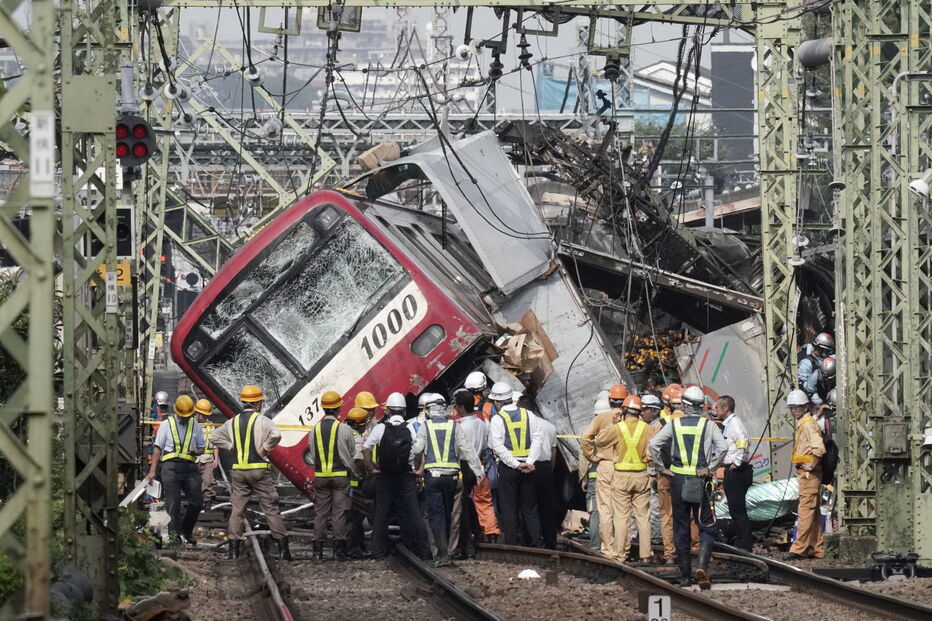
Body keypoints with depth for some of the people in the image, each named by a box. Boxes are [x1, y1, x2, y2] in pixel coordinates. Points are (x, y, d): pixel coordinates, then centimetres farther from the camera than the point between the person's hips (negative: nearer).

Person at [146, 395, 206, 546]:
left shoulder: (195, 426, 14)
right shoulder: (167, 424, 6)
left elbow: (201, 447, 19)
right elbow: (157, 448, 4)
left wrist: (196, 451, -7)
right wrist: (152, 471, -3)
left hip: (189, 466, 3)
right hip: (171, 466, -3)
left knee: (196, 502, 1)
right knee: (173, 503, -5)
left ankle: (187, 529, 23)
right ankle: (174, 534, 0)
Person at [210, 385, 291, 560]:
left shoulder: (233, 422, 10)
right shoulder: (261, 420, -8)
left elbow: (215, 437, 17)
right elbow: (276, 435, -25)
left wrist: (232, 446, 12)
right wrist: (265, 448, -11)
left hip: (238, 470, 4)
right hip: (259, 470, -4)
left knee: (237, 509, 8)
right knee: (271, 508, 0)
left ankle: (234, 549, 4)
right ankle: (283, 549, 0)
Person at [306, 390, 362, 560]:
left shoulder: (315, 430, 2)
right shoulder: (344, 430, -9)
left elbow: (311, 457, 9)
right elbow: (353, 455, 1)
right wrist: (356, 473, 17)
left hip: (320, 476, 3)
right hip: (341, 475, -3)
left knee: (320, 512, 8)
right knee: (339, 513, -1)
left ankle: (318, 548, 8)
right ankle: (339, 550, -3)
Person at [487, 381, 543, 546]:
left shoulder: (497, 419, -6)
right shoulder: (527, 414, 5)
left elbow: (497, 446, -14)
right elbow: (537, 439, -1)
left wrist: (515, 464, -13)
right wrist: (529, 462, -6)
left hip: (508, 467, -3)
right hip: (528, 468, 3)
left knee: (509, 509, 3)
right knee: (530, 508, 10)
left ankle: (511, 545, 3)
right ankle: (535, 542, 7)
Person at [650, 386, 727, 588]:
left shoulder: (674, 425, 3)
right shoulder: (708, 425, 0)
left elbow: (654, 444, -7)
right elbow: (722, 446, -14)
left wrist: (661, 467, 1)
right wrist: (710, 468, -7)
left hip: (678, 480, 1)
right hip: (700, 481, -1)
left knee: (680, 528, 9)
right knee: (707, 527, 3)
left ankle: (685, 575, 11)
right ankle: (702, 566, -19)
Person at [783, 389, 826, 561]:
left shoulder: (808, 424, -13)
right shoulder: (802, 424, 18)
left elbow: (819, 448, -25)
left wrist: (812, 465, -17)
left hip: (809, 472, -11)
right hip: (804, 472, 11)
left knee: (806, 510, -12)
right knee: (813, 511, 12)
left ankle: (799, 549, -16)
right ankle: (817, 548, 15)